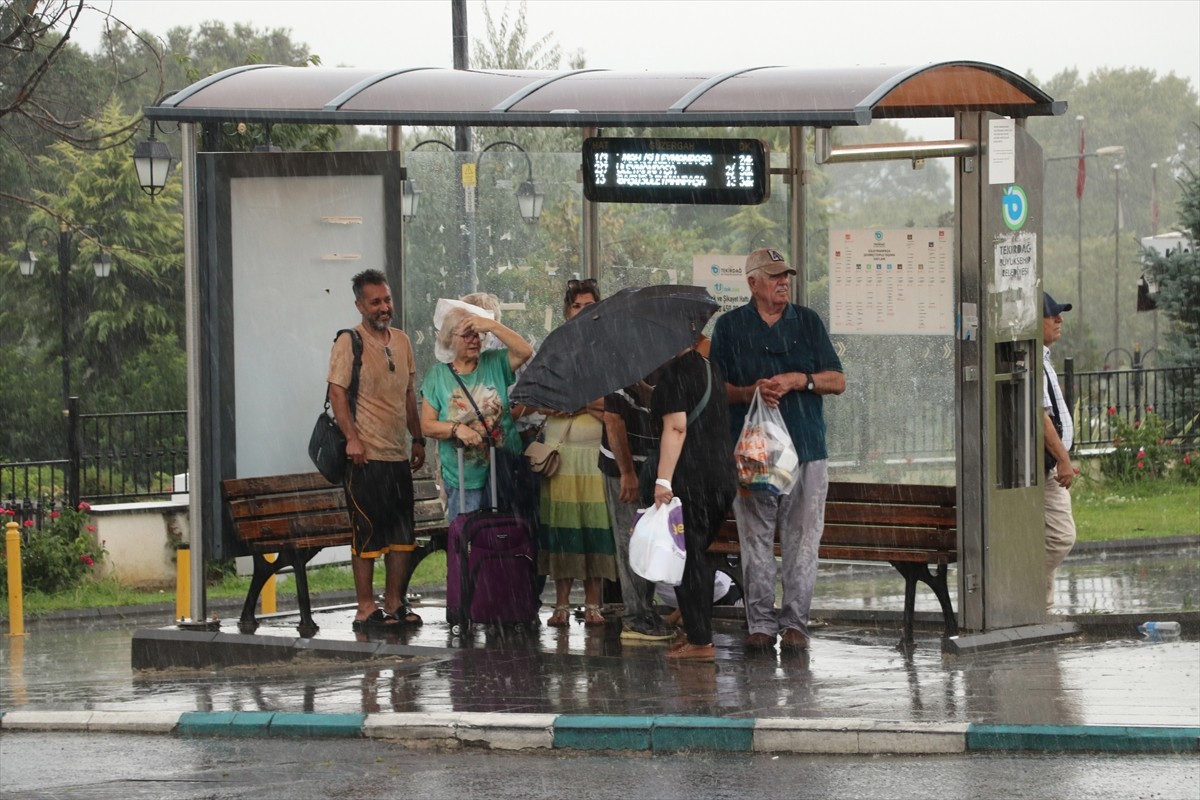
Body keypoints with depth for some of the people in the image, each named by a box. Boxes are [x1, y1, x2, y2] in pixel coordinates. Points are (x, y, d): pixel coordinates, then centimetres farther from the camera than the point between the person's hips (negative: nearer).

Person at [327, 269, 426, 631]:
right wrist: (352, 438, -21)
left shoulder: (401, 341, 14)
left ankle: (395, 602, 18)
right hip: (366, 455, -7)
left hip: (398, 454, 7)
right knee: (367, 532, -5)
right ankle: (365, 608, -2)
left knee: (402, 533, 9)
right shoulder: (348, 343, -7)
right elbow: (337, 393, -12)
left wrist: (418, 439, 18)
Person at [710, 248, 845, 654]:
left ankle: (795, 621, 2)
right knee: (755, 541, -2)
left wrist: (798, 380, -6)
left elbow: (837, 381, 11)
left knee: (802, 541, -2)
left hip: (806, 449, 1)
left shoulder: (808, 322, 12)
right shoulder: (730, 326, 9)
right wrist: (749, 392, -11)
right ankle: (760, 623, 2)